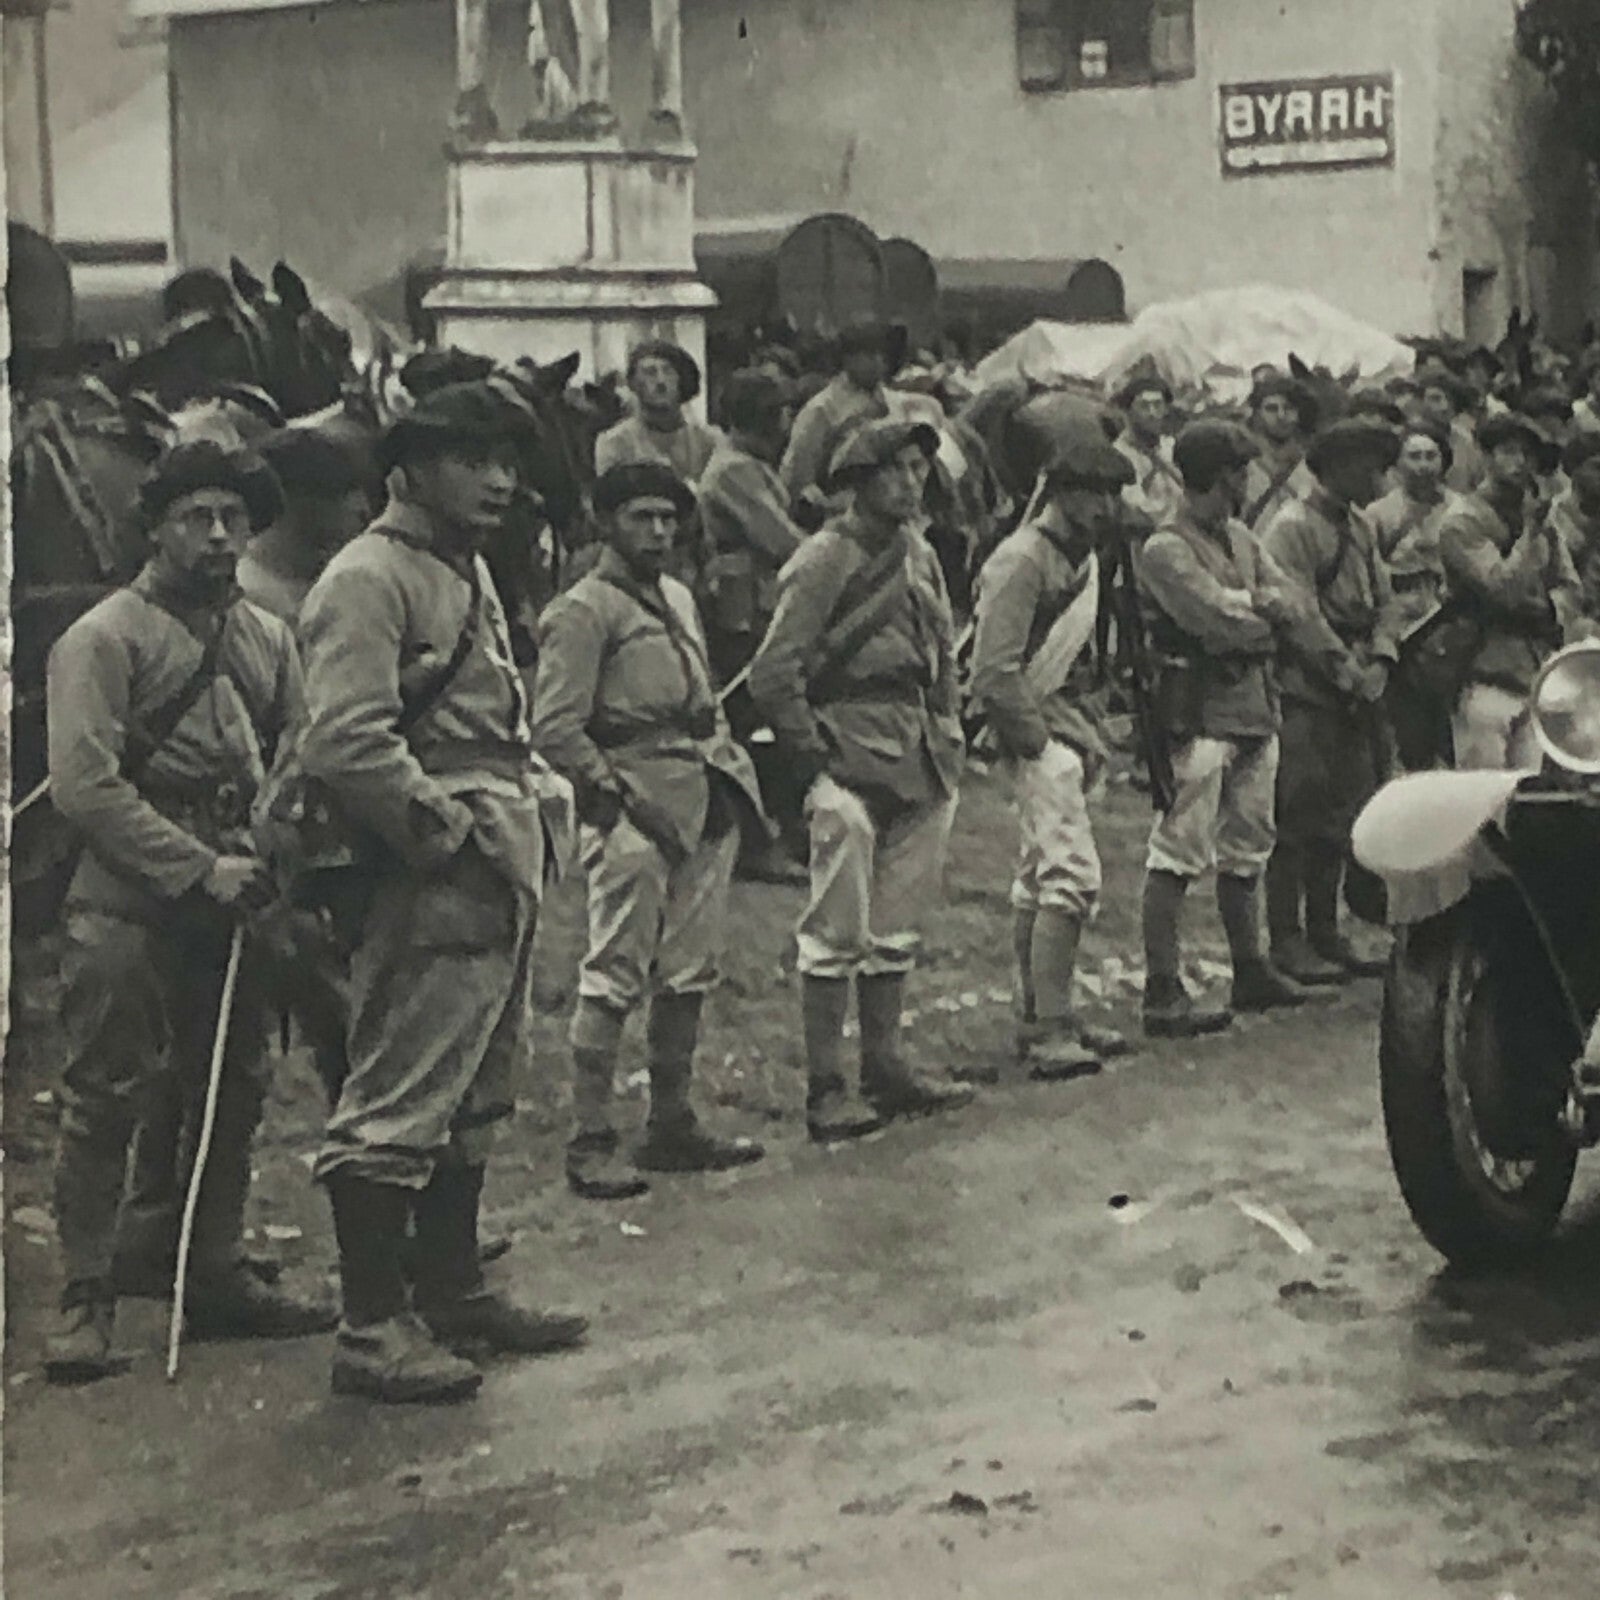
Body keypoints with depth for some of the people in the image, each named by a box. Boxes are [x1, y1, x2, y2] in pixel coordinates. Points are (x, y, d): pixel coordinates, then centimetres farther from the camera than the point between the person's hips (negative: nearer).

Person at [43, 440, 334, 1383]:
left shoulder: (267, 638, 13)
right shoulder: (104, 639, -7)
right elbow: (87, 786, -15)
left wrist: (272, 854, -1)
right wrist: (200, 869, -18)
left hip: (231, 903, 6)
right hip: (131, 905, -6)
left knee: (236, 1093, 12)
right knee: (107, 1100, -5)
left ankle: (218, 1277, 25)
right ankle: (87, 1303, 2)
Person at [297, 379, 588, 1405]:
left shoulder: (470, 571, 19)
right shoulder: (368, 580, -12)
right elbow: (346, 746, -22)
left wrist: (534, 803, 9)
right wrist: (447, 834, -16)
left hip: (502, 868, 10)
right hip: (432, 881, -10)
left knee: (477, 1098, 18)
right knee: (399, 1103, -6)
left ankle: (453, 1293, 29)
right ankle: (373, 1330, 0)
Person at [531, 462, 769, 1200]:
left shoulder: (678, 599, 20)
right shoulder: (583, 611, -6)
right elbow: (555, 730, -12)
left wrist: (728, 764, 12)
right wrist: (621, 792, -15)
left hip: (706, 800, 8)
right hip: (634, 806, -8)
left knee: (689, 971, 11)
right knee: (615, 974, -8)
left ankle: (672, 1125, 21)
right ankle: (590, 1144, -5)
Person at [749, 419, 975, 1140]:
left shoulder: (919, 556, 14)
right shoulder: (824, 559, -10)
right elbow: (773, 674, -13)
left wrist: (946, 742, 15)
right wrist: (816, 764, -11)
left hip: (921, 763, 8)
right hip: (853, 761, -8)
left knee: (897, 924, 13)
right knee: (838, 929, -5)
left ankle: (885, 1065, 23)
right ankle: (825, 1088, -1)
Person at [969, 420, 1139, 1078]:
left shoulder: (1084, 559, 15)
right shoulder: (1022, 561, -16)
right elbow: (995, 671, -21)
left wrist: (1092, 738, 13)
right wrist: (1039, 741, -16)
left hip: (1068, 729, 10)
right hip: (1036, 731, -10)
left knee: (1040, 878, 15)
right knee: (1072, 873, -15)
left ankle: (1043, 1019, 23)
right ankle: (1050, 1030, -13)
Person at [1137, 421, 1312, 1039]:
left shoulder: (1240, 536, 17)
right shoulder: (1167, 549, -11)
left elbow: (1289, 602, 9)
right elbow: (1222, 623, -19)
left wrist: (1250, 602, -12)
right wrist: (1266, 609, 0)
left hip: (1256, 707, 9)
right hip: (1201, 713, -9)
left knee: (1247, 849, 18)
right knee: (1179, 854, -9)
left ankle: (1251, 971, 30)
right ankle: (1163, 994, -10)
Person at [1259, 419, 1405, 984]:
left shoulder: (1361, 529, 17)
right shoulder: (1292, 528, -10)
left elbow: (1384, 600, 13)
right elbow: (1300, 614, -16)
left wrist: (1379, 662, -4)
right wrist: (1349, 672, -16)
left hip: (1355, 698, 8)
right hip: (1304, 692, -8)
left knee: (1340, 818, 11)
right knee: (1298, 820, -6)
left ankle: (1325, 934, 20)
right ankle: (1287, 941, -1)